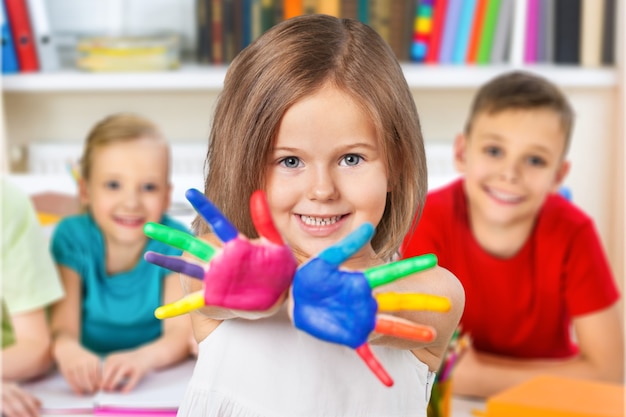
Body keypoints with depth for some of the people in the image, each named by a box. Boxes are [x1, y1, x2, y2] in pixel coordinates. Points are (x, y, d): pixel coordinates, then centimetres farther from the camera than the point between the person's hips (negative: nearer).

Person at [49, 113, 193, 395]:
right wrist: (67, 350, -39)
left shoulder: (174, 242, -8)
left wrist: (143, 357, -38)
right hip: (88, 383, 0)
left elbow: (180, 334, -15)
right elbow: (63, 328, -14)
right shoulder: (72, 238, -7)